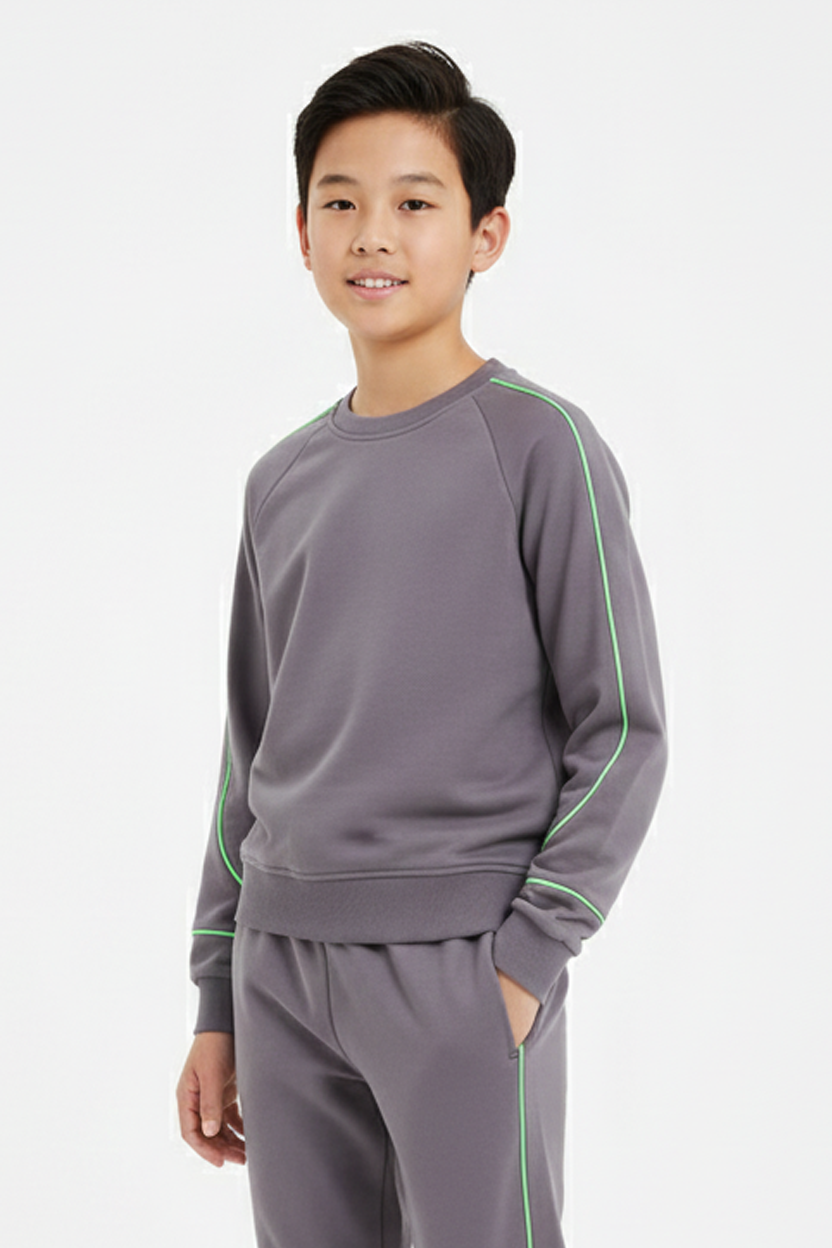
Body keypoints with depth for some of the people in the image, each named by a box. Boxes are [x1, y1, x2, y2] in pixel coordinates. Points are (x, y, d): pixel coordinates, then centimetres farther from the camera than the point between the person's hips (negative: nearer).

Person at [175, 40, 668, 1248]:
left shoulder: (542, 447, -4)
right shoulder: (283, 482, 13)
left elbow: (624, 732, -6)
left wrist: (525, 959, -13)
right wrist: (218, 1005, 14)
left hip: (462, 966, -5)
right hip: (284, 966, 5)